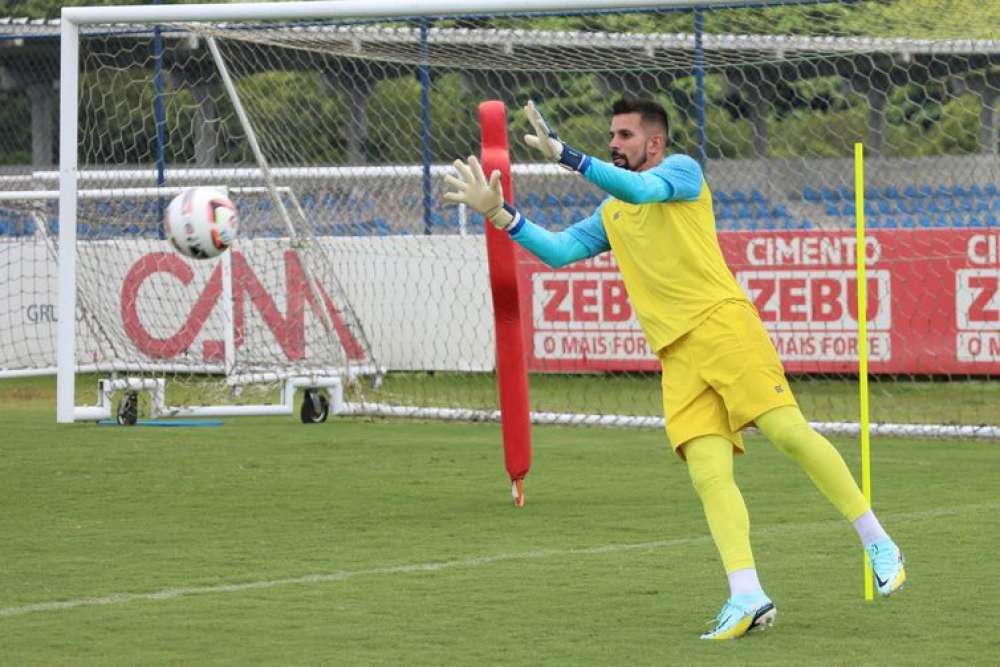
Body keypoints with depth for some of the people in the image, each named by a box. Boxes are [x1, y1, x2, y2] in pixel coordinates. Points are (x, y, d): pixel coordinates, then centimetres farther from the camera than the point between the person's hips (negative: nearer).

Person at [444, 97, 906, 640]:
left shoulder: (681, 169, 7)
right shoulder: (610, 215, 26)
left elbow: (639, 189, -13)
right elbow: (556, 251, 19)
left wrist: (565, 155, -19)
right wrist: (497, 211, 11)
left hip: (720, 323, -5)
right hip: (677, 356, 6)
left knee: (788, 431, -17)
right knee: (708, 474, -11)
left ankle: (877, 543, -7)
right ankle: (746, 597, -19)